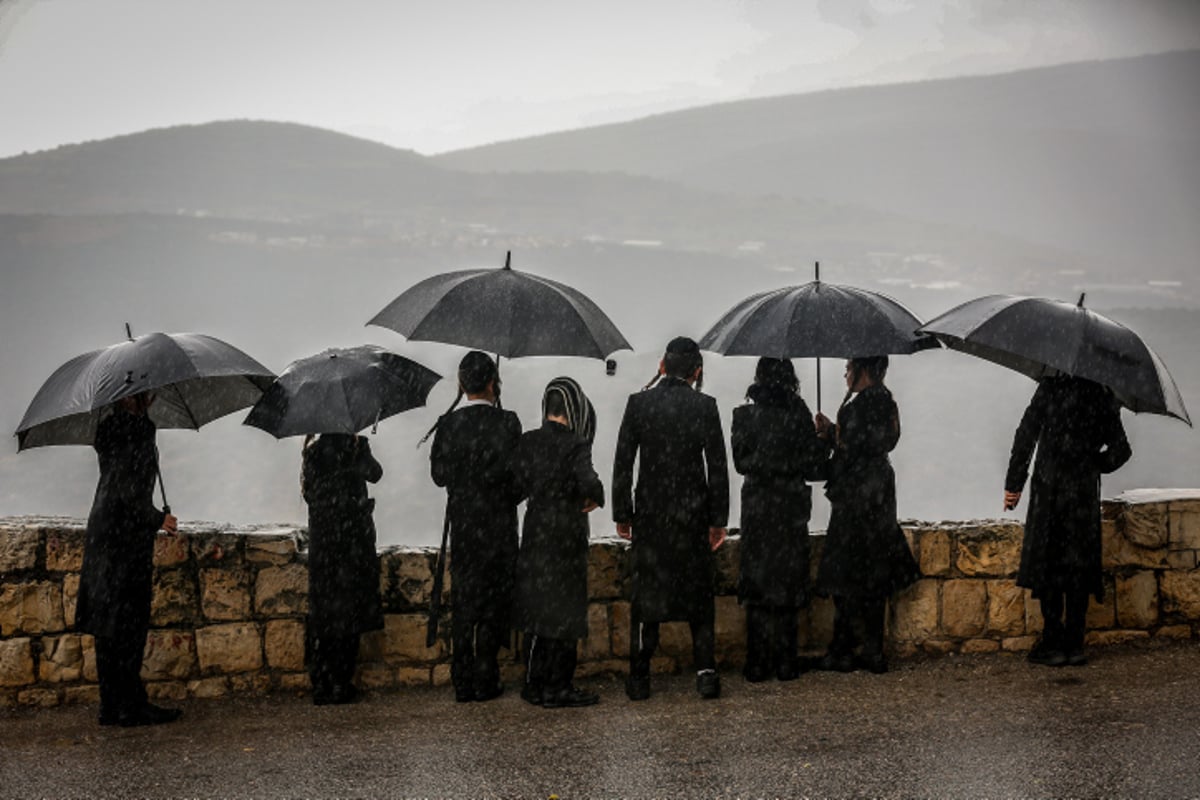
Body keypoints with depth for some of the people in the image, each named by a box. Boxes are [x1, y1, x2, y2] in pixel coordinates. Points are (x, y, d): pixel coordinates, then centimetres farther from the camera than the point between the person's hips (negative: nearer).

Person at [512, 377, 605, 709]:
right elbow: (587, 482, -29)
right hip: (566, 535, -5)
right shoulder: (575, 445, -16)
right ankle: (556, 689, 9)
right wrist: (596, 498, -9)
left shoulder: (527, 442, -1)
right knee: (564, 612, 5)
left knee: (538, 610, 14)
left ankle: (535, 685, 21)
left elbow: (520, 483, 0)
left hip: (535, 532, 5)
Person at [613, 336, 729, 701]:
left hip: (649, 515, 0)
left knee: (645, 592, 7)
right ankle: (706, 673, 6)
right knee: (698, 592, 10)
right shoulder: (704, 406, -5)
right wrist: (718, 520, 4)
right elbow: (717, 467, -4)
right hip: (693, 516, 0)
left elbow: (622, 463, -3)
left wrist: (622, 515, 5)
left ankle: (639, 678, 8)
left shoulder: (638, 403, -4)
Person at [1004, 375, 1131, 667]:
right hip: (1085, 492, 3)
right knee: (1078, 565, 8)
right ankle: (1075, 645, 9)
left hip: (1050, 488, -3)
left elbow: (1026, 434, -6)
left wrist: (1014, 482, -1)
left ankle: (1053, 643, 1)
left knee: (1047, 564, 2)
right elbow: (1120, 451, 7)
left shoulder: (1052, 386, -5)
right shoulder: (1105, 396, 5)